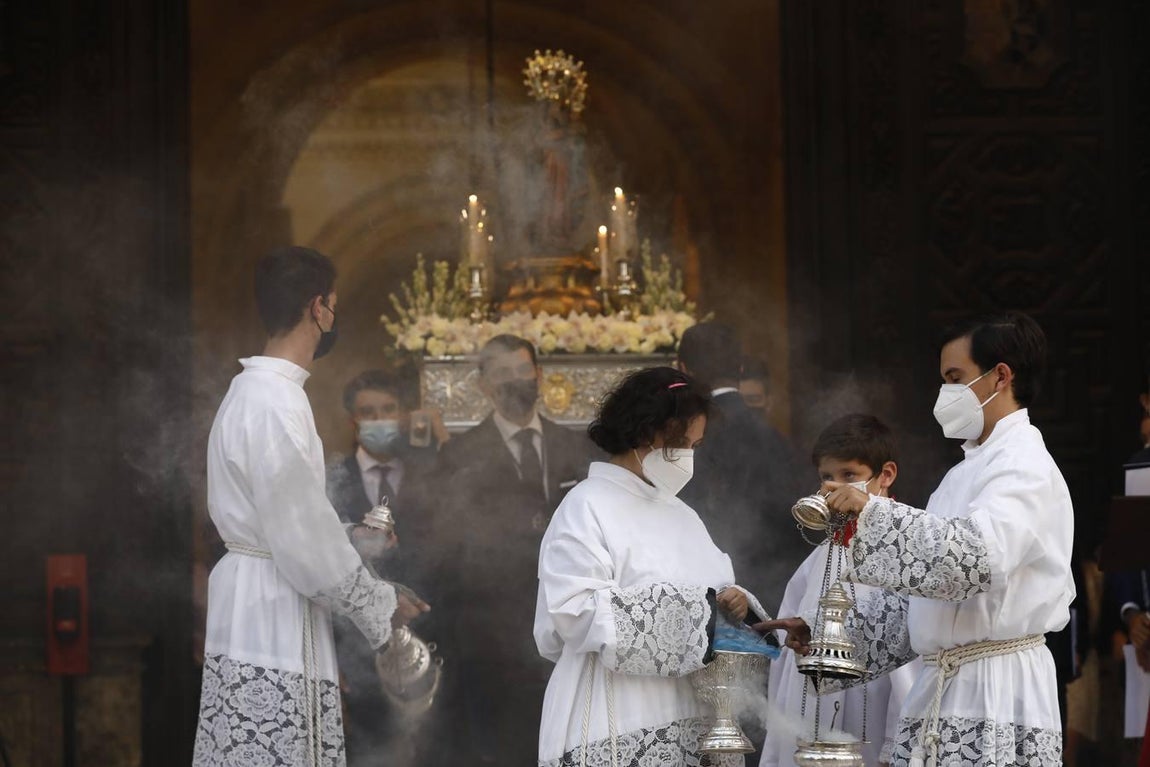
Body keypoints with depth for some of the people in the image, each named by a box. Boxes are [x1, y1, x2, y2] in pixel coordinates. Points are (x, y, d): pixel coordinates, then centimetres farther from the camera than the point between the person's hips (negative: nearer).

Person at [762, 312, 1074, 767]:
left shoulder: (1025, 469, -8)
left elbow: (978, 555, -27)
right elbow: (922, 597, 21)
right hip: (943, 691, 8)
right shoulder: (970, 469, 21)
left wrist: (872, 512, -28)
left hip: (996, 693, -8)